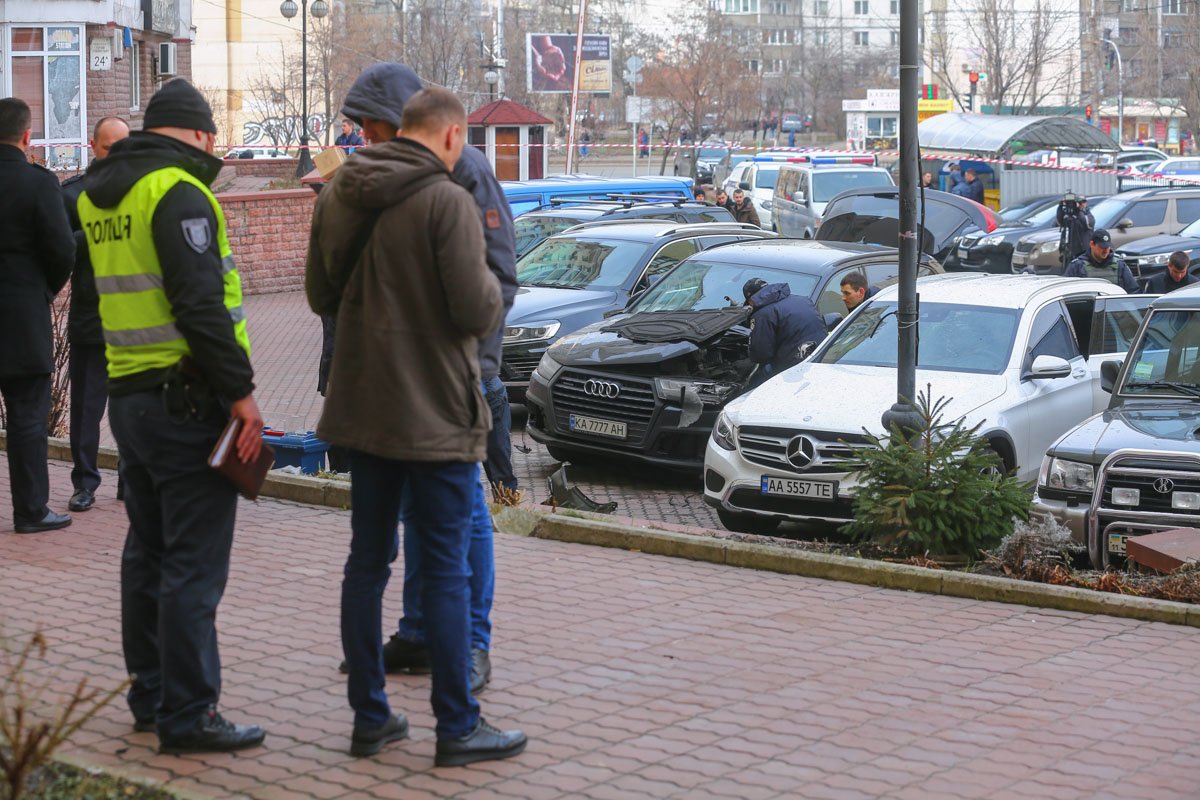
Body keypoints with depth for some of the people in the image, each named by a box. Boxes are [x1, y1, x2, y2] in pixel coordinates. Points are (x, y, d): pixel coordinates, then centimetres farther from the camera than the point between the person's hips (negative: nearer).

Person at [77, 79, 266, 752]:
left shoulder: (100, 194, 14)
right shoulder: (178, 193, -14)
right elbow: (200, 305, -21)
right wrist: (240, 391, -18)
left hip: (127, 394, 9)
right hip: (186, 400, -9)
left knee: (148, 552, 18)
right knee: (194, 564, -4)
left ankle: (150, 696, 27)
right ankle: (187, 715, 0)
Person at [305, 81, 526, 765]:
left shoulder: (338, 195, 6)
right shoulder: (446, 201, -16)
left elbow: (320, 294, 15)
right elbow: (477, 310, -19)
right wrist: (491, 289, 1)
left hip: (365, 405, 7)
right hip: (435, 410, -7)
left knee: (368, 561, 13)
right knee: (446, 571, 1)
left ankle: (370, 716, 20)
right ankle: (458, 728, 8)